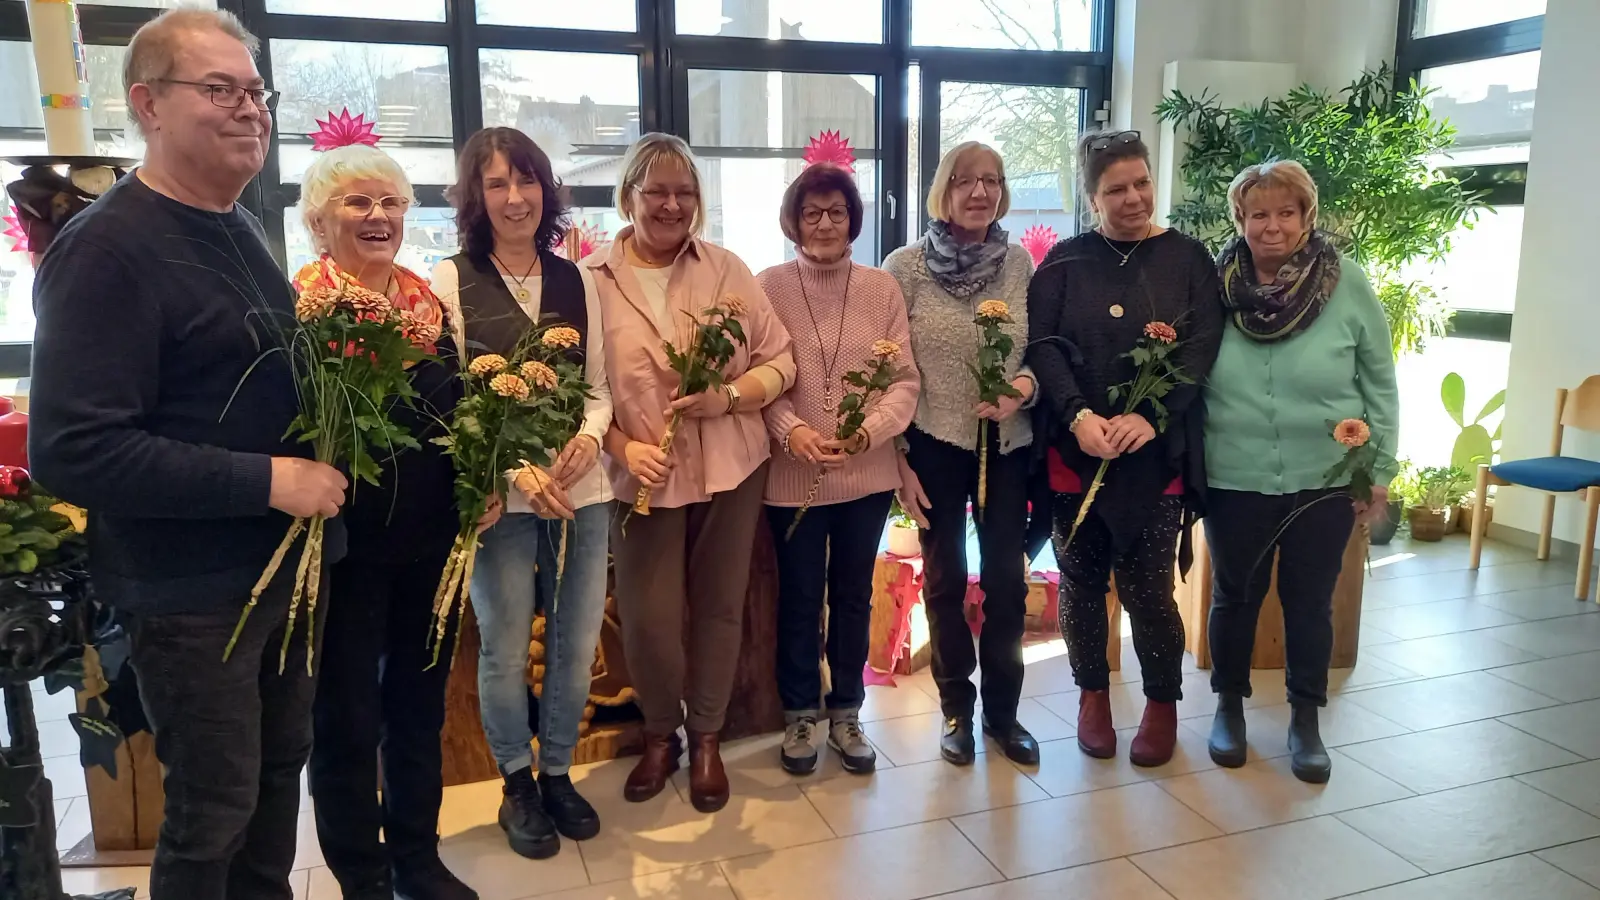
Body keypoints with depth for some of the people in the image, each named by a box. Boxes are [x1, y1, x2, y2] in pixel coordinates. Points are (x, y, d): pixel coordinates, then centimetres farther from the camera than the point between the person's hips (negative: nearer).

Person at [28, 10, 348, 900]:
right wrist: (267, 480, -24)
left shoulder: (243, 227, 9)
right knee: (214, 810, 8)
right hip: (194, 591, -8)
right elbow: (72, 450, -24)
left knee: (281, 768, 21)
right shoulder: (108, 247, -17)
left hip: (290, 563, 8)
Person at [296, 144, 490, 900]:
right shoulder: (299, 302, -9)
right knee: (347, 715, 9)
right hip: (346, 539, -5)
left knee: (421, 700, 17)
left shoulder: (427, 297, 7)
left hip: (430, 533, 5)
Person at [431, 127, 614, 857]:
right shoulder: (450, 280, -2)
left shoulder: (577, 281, 9)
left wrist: (588, 437, -11)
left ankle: (557, 773, 31)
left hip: (581, 487, 4)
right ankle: (517, 786, 27)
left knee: (578, 644, 10)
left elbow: (600, 382, 11)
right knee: (504, 651, 6)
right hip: (496, 492, -3)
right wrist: (517, 472, -16)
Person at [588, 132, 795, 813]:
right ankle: (660, 735, 29)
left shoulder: (728, 271, 2)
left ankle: (705, 739, 31)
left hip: (731, 471, 2)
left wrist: (728, 398, -15)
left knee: (719, 610, 10)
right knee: (648, 621, 0)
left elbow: (780, 362, 2)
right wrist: (622, 448, -16)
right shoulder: (591, 280, -2)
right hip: (643, 479, -1)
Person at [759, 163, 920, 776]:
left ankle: (846, 713, 32)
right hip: (792, 475, -2)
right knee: (799, 598, 11)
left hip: (867, 474, 2)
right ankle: (800, 714, 30)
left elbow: (905, 378, -1)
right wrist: (791, 430, -22)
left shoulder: (882, 288, 3)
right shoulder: (768, 288, -4)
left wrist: (870, 430, -17)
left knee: (853, 595, 15)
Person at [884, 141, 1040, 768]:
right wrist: (898, 458, -7)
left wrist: (1025, 384, -13)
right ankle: (956, 710, 25)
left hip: (1006, 445, 2)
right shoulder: (905, 267, -7)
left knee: (1006, 580, 9)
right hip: (935, 446, -2)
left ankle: (1003, 709, 26)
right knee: (945, 580, 10)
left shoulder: (1020, 263, 1)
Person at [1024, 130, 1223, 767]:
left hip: (1157, 454, -1)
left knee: (1147, 588, 3)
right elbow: (1043, 344, -3)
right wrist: (1079, 416, -18)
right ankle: (1092, 692, 30)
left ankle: (1163, 702, 25)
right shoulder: (1064, 262, 5)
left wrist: (1149, 417, -18)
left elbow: (1201, 347, -4)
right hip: (1074, 451, 1)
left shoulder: (1187, 258, 4)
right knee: (1082, 580, 10)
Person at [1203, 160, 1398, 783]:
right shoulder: (1215, 286, -5)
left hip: (1326, 481, 0)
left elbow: (1380, 384, 0)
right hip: (1234, 481, 0)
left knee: (1310, 602, 12)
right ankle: (1229, 706, 34)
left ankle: (1306, 718, 30)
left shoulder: (1347, 284, -6)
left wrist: (1380, 470, 0)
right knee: (1234, 596, 13)